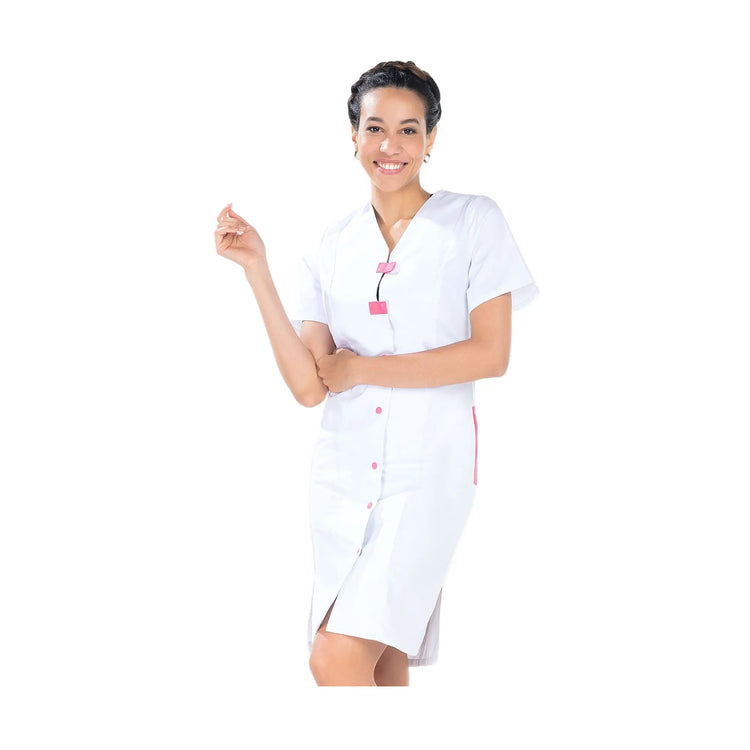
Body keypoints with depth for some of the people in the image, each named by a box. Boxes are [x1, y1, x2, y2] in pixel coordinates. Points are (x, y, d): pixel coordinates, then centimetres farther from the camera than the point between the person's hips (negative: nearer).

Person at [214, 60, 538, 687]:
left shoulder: (473, 221, 1)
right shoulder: (332, 248, 9)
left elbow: (491, 354, -8)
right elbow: (309, 386, 0)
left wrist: (361, 368, -6)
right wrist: (256, 269, -5)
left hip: (428, 468, -4)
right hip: (345, 469, 4)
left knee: (337, 658, -16)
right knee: (382, 665, 10)